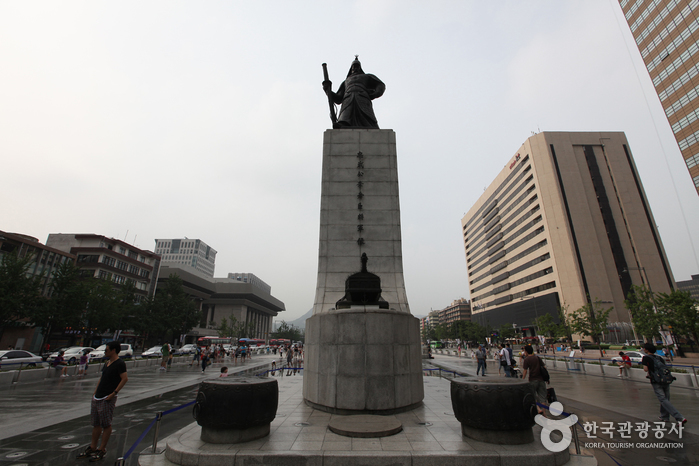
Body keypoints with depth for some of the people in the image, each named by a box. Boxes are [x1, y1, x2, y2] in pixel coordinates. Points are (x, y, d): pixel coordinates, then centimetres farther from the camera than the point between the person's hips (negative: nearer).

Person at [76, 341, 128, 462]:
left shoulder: (119, 363, -15)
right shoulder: (107, 363, 14)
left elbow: (125, 378, -21)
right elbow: (102, 378, 23)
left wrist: (113, 393, -20)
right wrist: (95, 392, 14)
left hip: (107, 399, -9)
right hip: (97, 398, 9)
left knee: (106, 425, 1)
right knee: (96, 424, 16)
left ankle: (102, 450, 12)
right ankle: (92, 448, 28)